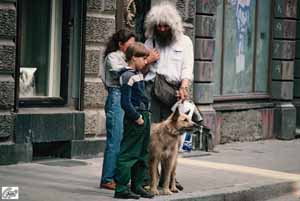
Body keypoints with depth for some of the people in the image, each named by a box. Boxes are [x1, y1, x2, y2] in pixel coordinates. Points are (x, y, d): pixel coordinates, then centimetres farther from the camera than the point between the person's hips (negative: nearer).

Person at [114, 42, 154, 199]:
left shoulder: (139, 74, 15)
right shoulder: (128, 76, -14)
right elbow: (125, 102, -19)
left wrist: (145, 115, 14)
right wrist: (136, 117, -17)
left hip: (143, 118, 10)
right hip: (133, 120, -10)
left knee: (142, 154, 14)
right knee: (128, 154, -7)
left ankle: (137, 186, 22)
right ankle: (121, 188, -3)